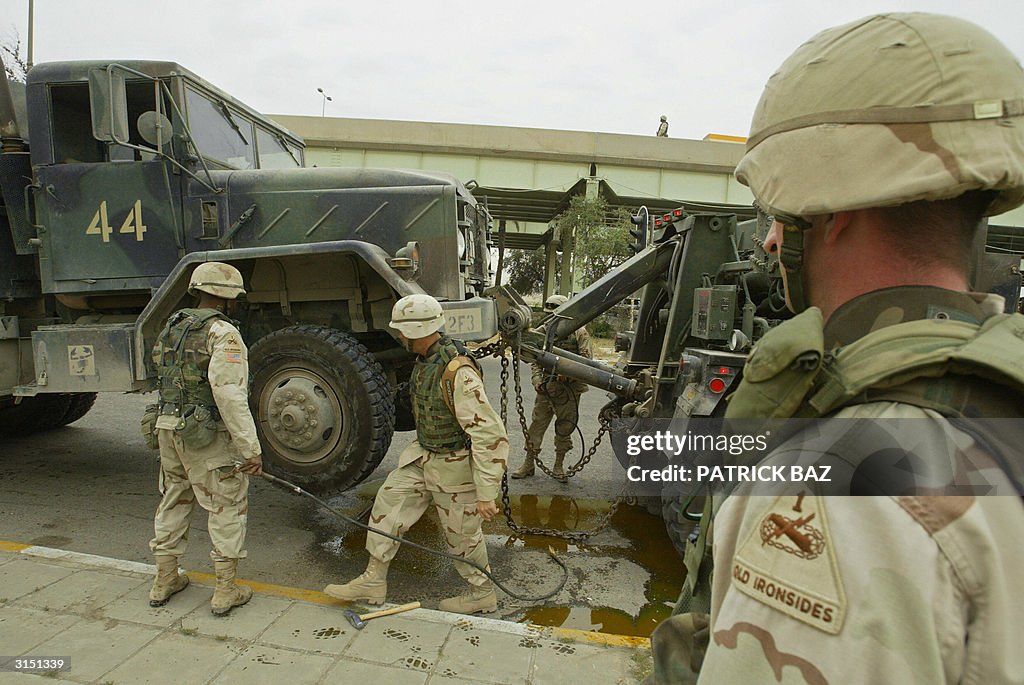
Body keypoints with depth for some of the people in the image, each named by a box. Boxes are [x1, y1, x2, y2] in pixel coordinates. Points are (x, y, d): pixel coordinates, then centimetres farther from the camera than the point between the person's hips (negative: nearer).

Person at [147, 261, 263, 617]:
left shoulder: (171, 327, 10)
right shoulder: (222, 333, -16)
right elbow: (229, 394, -24)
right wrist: (250, 448, -24)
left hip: (168, 427, 8)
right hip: (209, 436, -8)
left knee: (172, 502, 21)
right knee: (227, 507, 4)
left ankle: (164, 580, 33)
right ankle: (226, 590, 10)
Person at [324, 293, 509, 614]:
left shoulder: (458, 373, -31)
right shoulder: (425, 359, -2)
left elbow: (490, 435, -30)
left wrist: (486, 493, -28)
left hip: (454, 465, -8)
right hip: (423, 455, 9)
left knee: (462, 533, 9)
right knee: (388, 502, 11)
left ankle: (483, 594, 33)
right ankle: (373, 582, 27)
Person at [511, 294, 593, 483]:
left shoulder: (579, 333, -3)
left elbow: (587, 360, -9)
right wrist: (537, 379, -4)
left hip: (569, 391, -3)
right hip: (546, 389, 3)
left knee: (564, 429, 8)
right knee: (536, 425, 5)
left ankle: (558, 467, 22)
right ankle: (528, 464, 18)